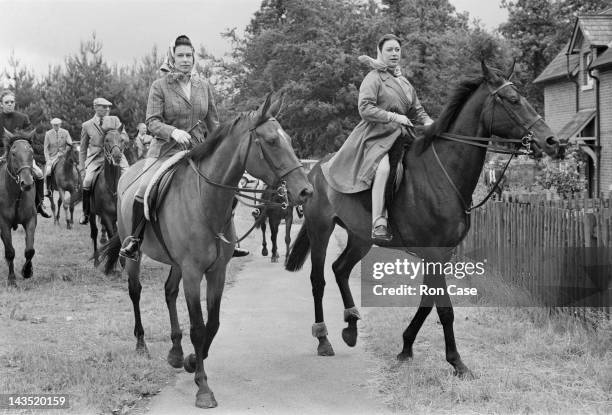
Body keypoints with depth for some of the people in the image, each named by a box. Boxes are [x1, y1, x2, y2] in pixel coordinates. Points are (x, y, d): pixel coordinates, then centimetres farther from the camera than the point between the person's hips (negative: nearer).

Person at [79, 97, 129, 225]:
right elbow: (83, 148, 15)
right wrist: (81, 165, 10)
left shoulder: (114, 120, 11)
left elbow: (126, 138, 7)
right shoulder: (87, 125, 9)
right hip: (95, 158, -1)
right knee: (87, 181, -23)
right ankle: (86, 213, -8)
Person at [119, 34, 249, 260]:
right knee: (145, 189, -26)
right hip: (166, 148, -4)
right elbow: (152, 122, -9)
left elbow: (213, 123, 14)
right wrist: (173, 131, -27)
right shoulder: (160, 86, -3)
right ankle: (133, 240, -8)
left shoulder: (204, 86, 9)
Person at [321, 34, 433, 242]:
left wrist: (429, 123, 3)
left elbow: (417, 110, 25)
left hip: (401, 135, 9)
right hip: (376, 135, -8)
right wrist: (394, 117, -17)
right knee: (383, 168, -34)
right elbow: (365, 109, -12)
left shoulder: (405, 83, 22)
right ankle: (379, 225, -40)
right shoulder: (373, 78, -2)